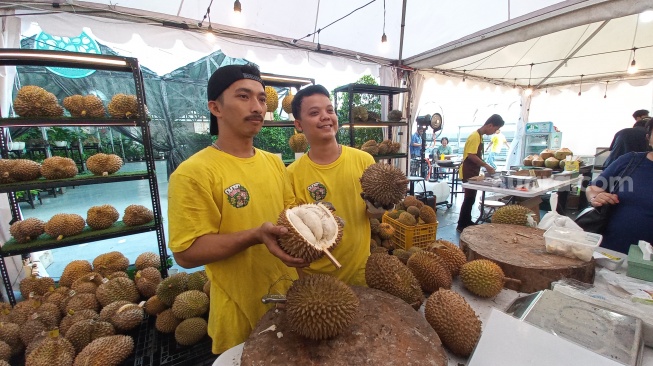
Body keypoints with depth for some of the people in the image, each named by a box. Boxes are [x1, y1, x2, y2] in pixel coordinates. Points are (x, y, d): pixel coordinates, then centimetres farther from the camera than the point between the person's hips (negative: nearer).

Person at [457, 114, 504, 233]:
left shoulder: (479, 136, 15)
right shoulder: (475, 136, -16)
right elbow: (471, 155, -24)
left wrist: (484, 166, 14)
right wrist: (486, 166, -18)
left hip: (473, 172, 10)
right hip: (468, 173, -10)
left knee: (470, 198, 15)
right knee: (469, 198, -6)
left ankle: (467, 222, 25)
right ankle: (461, 226, 1)